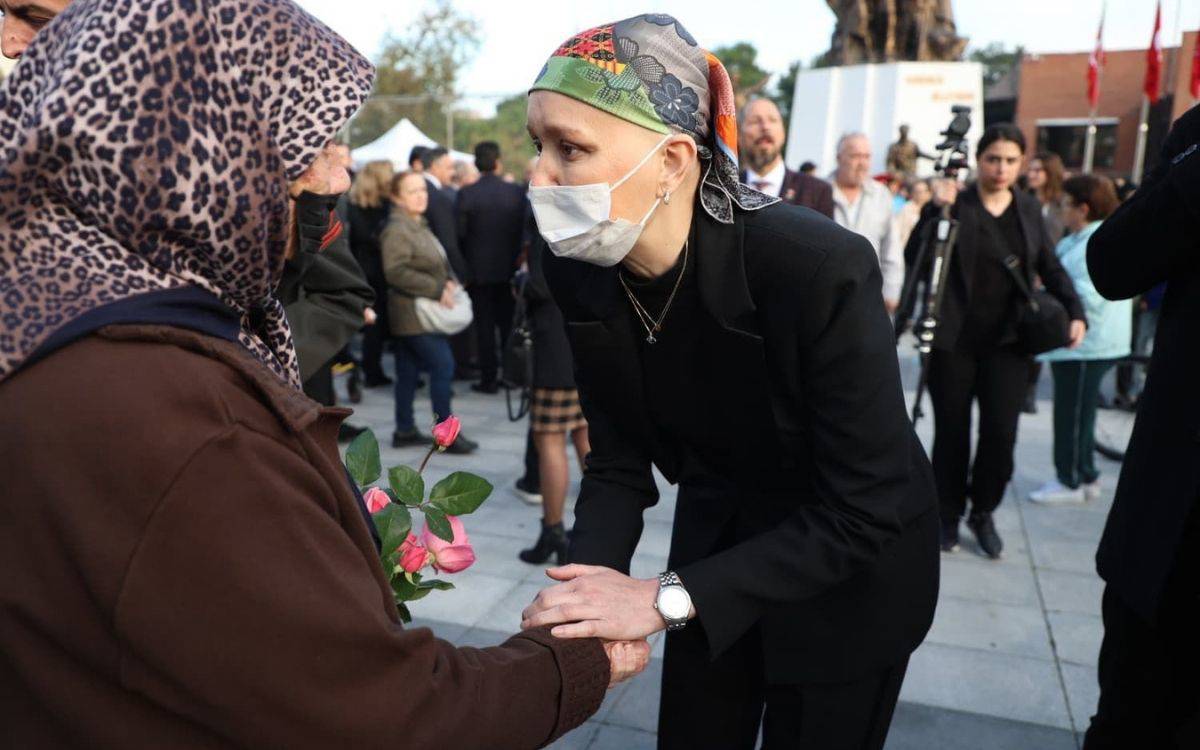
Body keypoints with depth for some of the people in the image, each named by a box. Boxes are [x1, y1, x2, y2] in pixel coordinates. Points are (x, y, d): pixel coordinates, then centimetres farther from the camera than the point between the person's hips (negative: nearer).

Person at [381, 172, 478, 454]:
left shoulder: (420, 225, 17)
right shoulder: (396, 230, -14)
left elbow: (440, 262, 24)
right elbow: (396, 272, -22)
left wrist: (450, 281, 4)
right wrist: (437, 289, -21)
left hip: (423, 312, 10)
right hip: (413, 313, -10)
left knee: (407, 372, 13)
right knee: (443, 367, -11)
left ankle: (405, 430, 21)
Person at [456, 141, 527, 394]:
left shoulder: (466, 194, -10)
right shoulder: (516, 192, -5)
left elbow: (459, 233, -8)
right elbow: (523, 228, -1)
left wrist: (463, 266, 4)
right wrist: (516, 257, 10)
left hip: (478, 268, -2)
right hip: (509, 267, 2)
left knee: (484, 324, 5)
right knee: (508, 321, 13)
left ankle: (488, 378, 8)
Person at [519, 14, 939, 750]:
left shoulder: (821, 268, -32)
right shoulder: (581, 275, -16)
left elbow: (863, 514, -29)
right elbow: (618, 463, -8)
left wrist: (667, 596, -33)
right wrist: (589, 581, -26)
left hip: (853, 567, -4)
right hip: (718, 540, 5)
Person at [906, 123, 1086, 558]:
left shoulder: (1029, 209, 10)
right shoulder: (955, 204, -3)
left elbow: (1050, 267, 16)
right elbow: (915, 259, -10)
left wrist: (1075, 312, 4)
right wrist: (936, 210, -24)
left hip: (1008, 341, 3)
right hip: (954, 339, -3)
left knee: (1001, 432, -2)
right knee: (951, 431, 5)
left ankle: (983, 513, 20)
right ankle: (948, 515, 23)